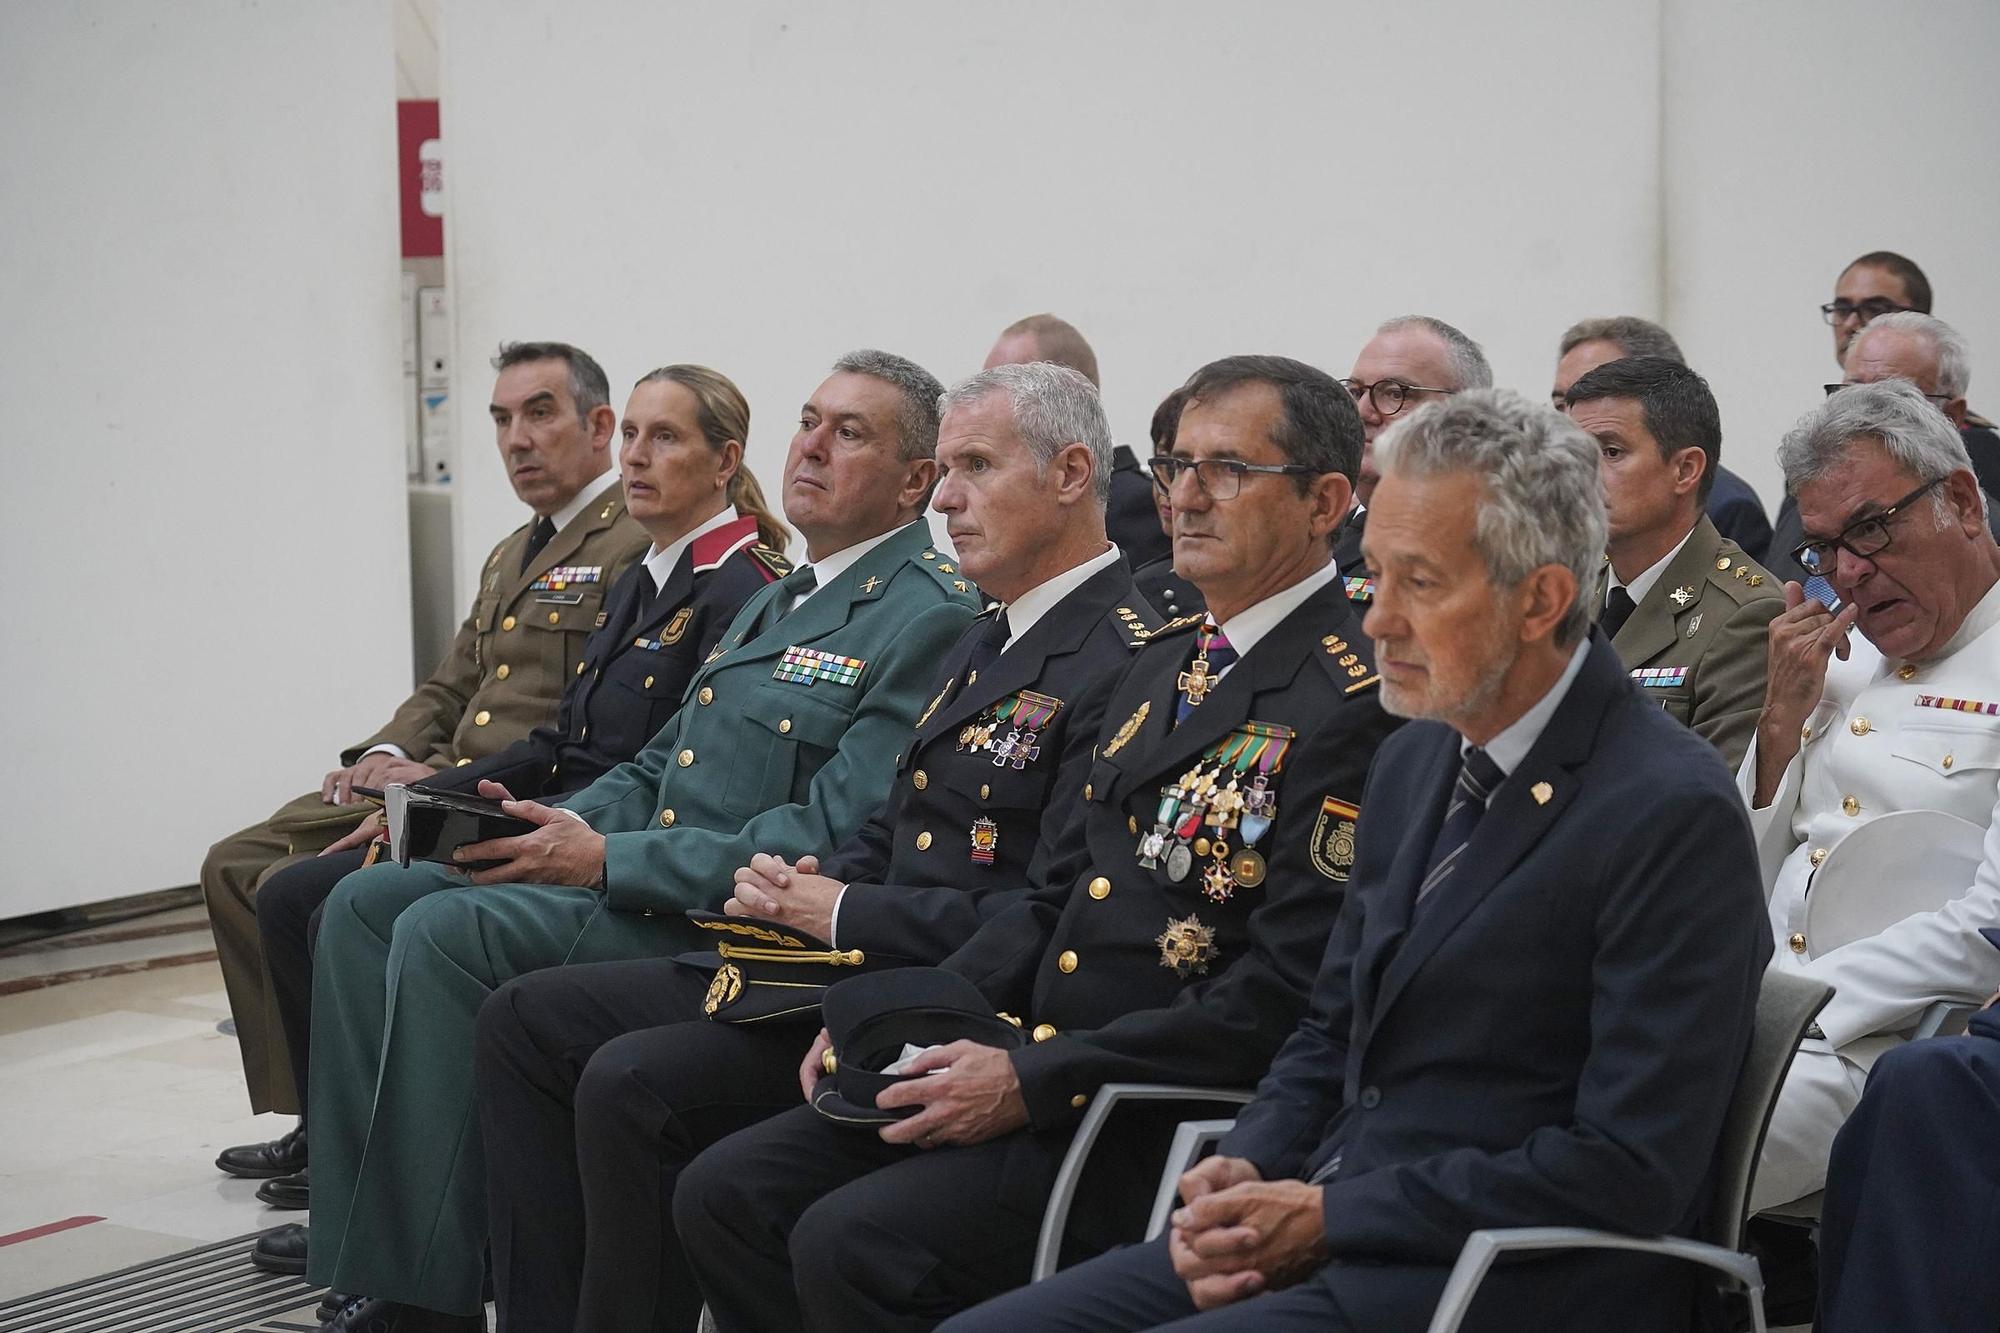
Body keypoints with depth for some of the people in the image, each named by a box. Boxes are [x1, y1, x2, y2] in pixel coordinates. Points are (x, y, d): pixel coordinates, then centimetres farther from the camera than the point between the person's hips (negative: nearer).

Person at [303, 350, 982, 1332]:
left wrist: (607, 860, -20)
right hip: (630, 878, 10)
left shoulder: (928, 617, -10)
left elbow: (831, 839, -20)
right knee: (367, 902, -3)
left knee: (443, 931, -24)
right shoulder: (780, 598, 22)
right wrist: (555, 824, 3)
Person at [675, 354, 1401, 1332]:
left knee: (851, 1243, -25)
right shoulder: (1164, 666, 18)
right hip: (1031, 1061, 9)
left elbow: (1285, 994, -19)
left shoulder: (1351, 706, -12)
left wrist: (1034, 1083, -19)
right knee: (724, 1194, -2)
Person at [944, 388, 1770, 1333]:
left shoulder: (1673, 814, -14)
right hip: (1321, 1233, 8)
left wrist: (1328, 1215, -16)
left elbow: (1632, 1170, -18)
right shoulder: (1413, 762, 13)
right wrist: (1248, 1171, -1)